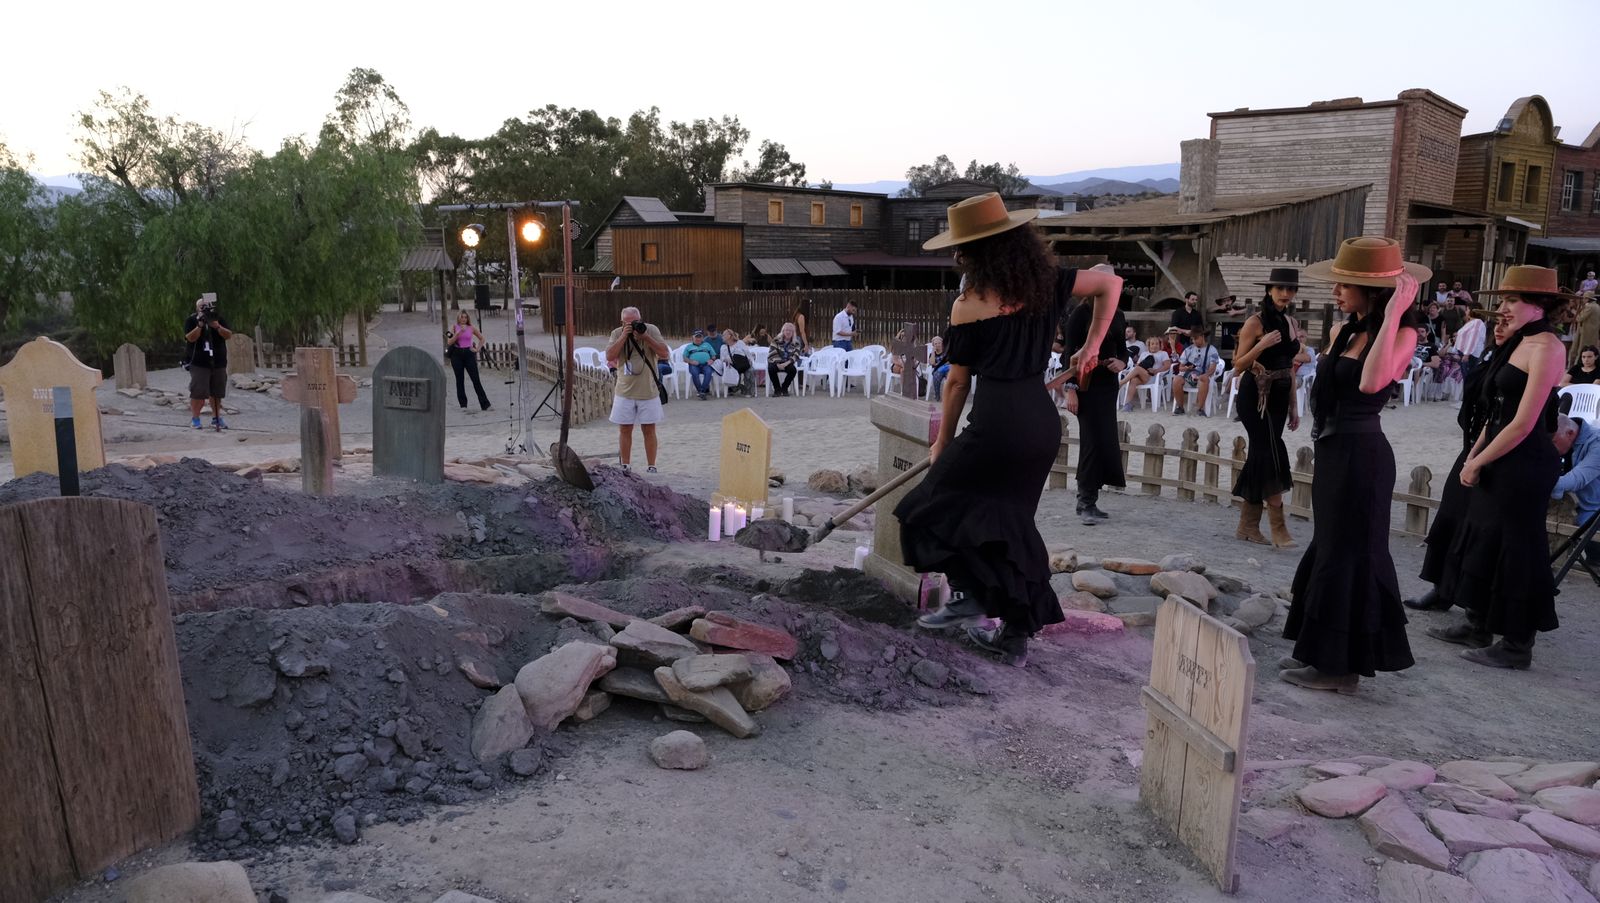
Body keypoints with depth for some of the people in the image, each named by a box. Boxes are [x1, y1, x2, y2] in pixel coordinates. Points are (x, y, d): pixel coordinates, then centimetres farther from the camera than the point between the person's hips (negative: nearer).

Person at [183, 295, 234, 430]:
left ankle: (216, 418, 14)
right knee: (199, 392, -8)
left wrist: (217, 326, -20)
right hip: (199, 363, -3)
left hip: (218, 362, 3)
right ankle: (195, 418, 4)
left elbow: (228, 335, -4)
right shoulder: (191, 320, 0)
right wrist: (200, 325, -23)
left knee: (217, 393, 5)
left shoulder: (219, 319, 7)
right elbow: (190, 338, -13)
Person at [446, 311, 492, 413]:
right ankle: (463, 405, 10)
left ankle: (485, 404, -2)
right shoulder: (454, 328, 3)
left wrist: (477, 349, 5)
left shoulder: (471, 328, 5)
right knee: (459, 380, 4)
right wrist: (459, 332, -16)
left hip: (469, 354, 0)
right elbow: (450, 342, -8)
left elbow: (481, 338, 17)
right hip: (457, 355, 0)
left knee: (476, 379, -3)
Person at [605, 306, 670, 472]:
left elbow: (665, 354, -12)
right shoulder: (617, 333, -1)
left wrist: (645, 336, -19)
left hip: (648, 391, -1)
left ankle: (651, 467, 14)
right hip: (624, 391, 1)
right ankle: (625, 466, 19)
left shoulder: (651, 330, -5)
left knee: (649, 430, 6)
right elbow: (609, 357, -14)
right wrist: (624, 336, -19)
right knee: (624, 430, 8)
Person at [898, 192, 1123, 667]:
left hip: (997, 422, -7)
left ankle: (967, 592, 6)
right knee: (1010, 519, 17)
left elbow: (958, 381, 0)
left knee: (940, 501, 14)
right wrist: (1090, 348, 22)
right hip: (1044, 421, 7)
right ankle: (1016, 634, 22)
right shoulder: (1045, 282, 7)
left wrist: (942, 442, 12)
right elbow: (1110, 283, 19)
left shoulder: (969, 306, -7)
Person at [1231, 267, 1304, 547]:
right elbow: (1238, 366, -10)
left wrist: (1293, 407, 18)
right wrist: (1262, 345, -24)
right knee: (1272, 456, -11)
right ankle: (1279, 529, -9)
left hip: (1279, 398, 6)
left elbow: (1289, 367, 18)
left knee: (1259, 457, 8)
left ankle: (1247, 527, 14)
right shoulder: (1255, 323, -8)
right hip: (1255, 396, -6)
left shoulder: (1290, 323, 12)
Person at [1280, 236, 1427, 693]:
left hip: (1361, 454, -9)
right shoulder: (1343, 331, 9)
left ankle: (1342, 665, 11)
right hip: (1332, 450, 9)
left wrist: (1393, 313, -29)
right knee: (1328, 549, 15)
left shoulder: (1402, 334, -14)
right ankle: (1324, 655, 28)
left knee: (1348, 554, 0)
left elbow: (1372, 381, -33)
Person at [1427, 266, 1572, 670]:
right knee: (1483, 540, 16)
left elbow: (1523, 424, -20)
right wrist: (1473, 455, 10)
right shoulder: (1519, 343, 11)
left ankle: (1517, 645, 13)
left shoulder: (1546, 345, -16)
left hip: (1524, 465, -9)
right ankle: (1478, 626, 29)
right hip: (1497, 461, 9)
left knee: (1515, 549, 0)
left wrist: (1477, 463, -12)